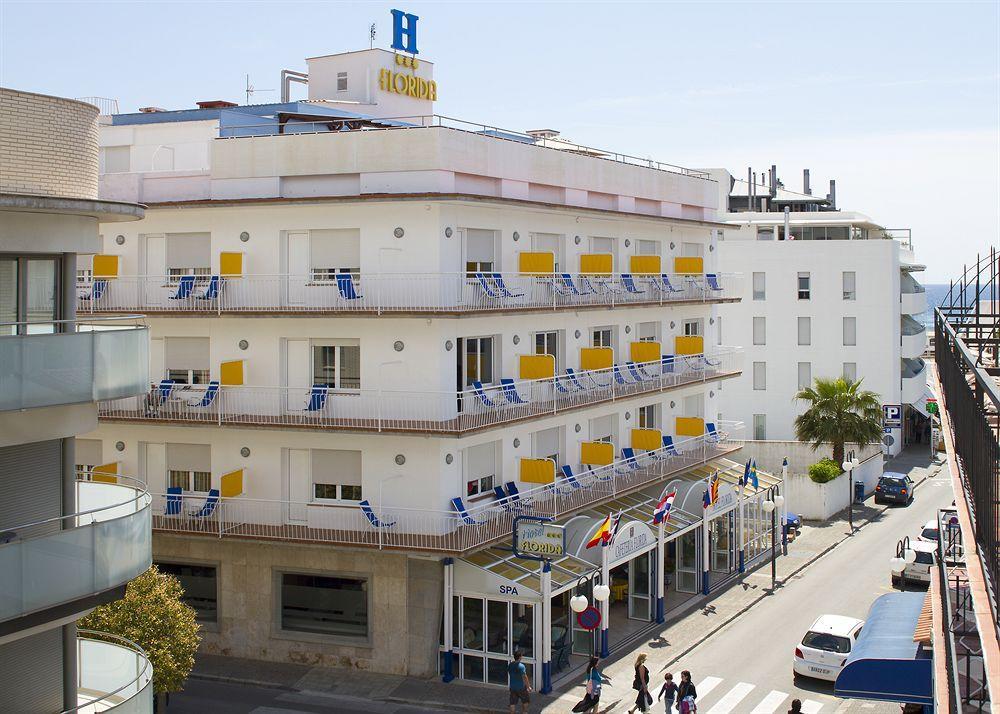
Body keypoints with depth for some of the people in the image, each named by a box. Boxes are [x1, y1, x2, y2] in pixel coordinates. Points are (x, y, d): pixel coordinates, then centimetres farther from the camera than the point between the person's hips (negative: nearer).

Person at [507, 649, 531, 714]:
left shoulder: (510, 665, -4)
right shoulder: (521, 666, -24)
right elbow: (524, 678, -20)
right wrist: (528, 687, -8)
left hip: (512, 687, 5)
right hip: (521, 687, -5)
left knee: (512, 703, 12)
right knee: (525, 701, 17)